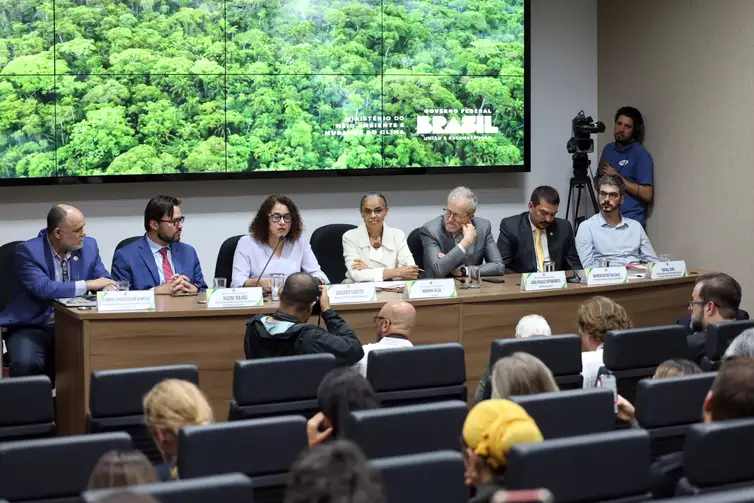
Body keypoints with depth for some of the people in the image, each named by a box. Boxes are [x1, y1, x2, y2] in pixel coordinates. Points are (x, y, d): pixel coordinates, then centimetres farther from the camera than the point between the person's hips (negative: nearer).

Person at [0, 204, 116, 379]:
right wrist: (88, 284, -20)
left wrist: (109, 288, -18)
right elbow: (44, 289, -27)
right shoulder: (28, 251, -14)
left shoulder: (89, 246, 2)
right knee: (26, 363, -34)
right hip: (32, 327, -4)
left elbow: (104, 279, 8)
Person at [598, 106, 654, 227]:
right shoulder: (608, 149, 10)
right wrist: (601, 174, -3)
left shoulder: (641, 155, -10)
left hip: (631, 222, -5)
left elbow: (647, 194, -16)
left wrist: (617, 177, -16)